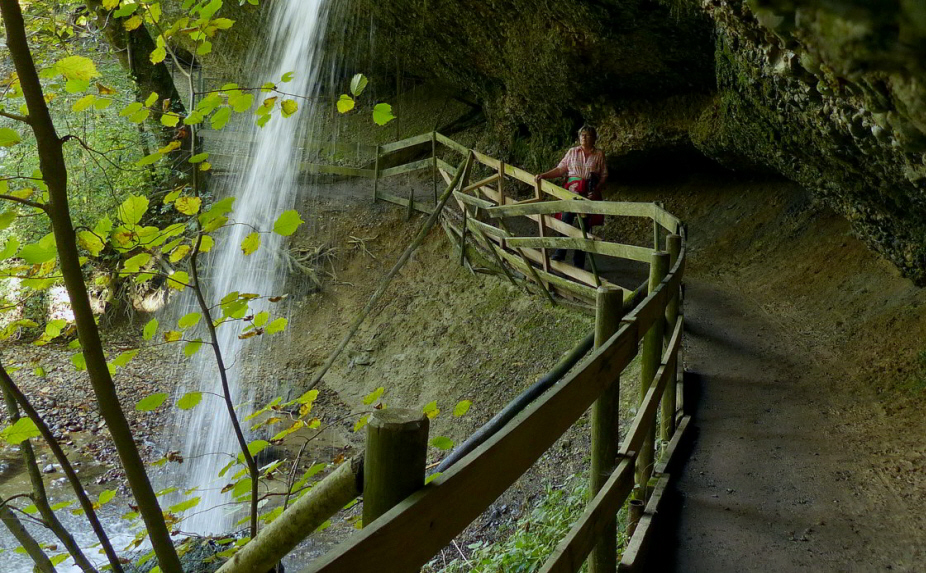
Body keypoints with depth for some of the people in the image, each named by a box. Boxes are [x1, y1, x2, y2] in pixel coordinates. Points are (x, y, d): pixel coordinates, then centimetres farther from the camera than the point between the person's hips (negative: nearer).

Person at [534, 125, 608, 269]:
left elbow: (604, 175, 5)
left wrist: (596, 189, -11)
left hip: (590, 194, 0)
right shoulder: (572, 152, 10)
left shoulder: (599, 154, 7)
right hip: (572, 191, 0)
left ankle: (579, 262, 9)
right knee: (566, 219, -24)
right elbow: (560, 169, 10)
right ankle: (560, 252, -23)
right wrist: (543, 175, -1)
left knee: (585, 226, 2)